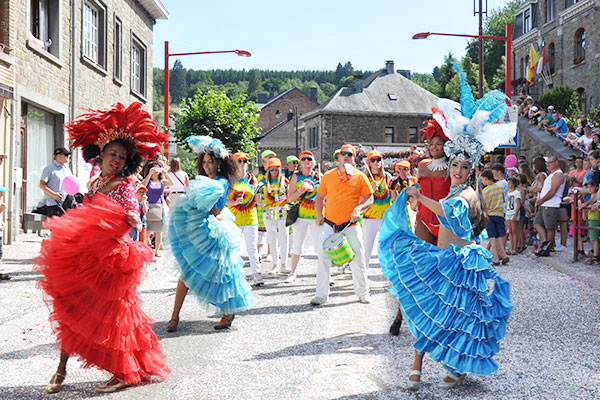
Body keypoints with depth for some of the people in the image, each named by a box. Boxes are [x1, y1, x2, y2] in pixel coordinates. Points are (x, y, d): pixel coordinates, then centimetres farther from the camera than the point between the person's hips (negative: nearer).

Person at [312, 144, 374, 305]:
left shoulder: (360, 176, 3)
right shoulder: (328, 175, 6)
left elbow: (369, 198, 5)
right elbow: (319, 197, 14)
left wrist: (358, 209, -13)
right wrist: (319, 214, 0)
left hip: (351, 225, -1)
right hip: (329, 224, 1)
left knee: (358, 259, 3)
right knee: (323, 257, -2)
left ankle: (363, 292, 20)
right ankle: (321, 295, 6)